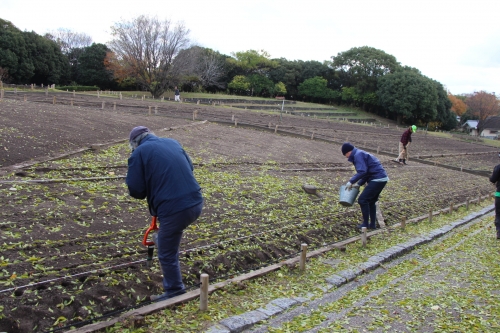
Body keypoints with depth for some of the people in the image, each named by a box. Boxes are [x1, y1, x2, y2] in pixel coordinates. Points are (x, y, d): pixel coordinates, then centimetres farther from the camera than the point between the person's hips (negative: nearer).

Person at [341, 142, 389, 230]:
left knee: (362, 200, -4)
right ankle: (372, 224, 24)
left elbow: (362, 171, -22)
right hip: (382, 179, 10)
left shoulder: (358, 155, -11)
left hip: (377, 179, -10)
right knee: (371, 201, 19)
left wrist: (351, 181, -15)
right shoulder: (361, 154, 21)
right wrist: (358, 184, 15)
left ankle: (365, 224, 5)